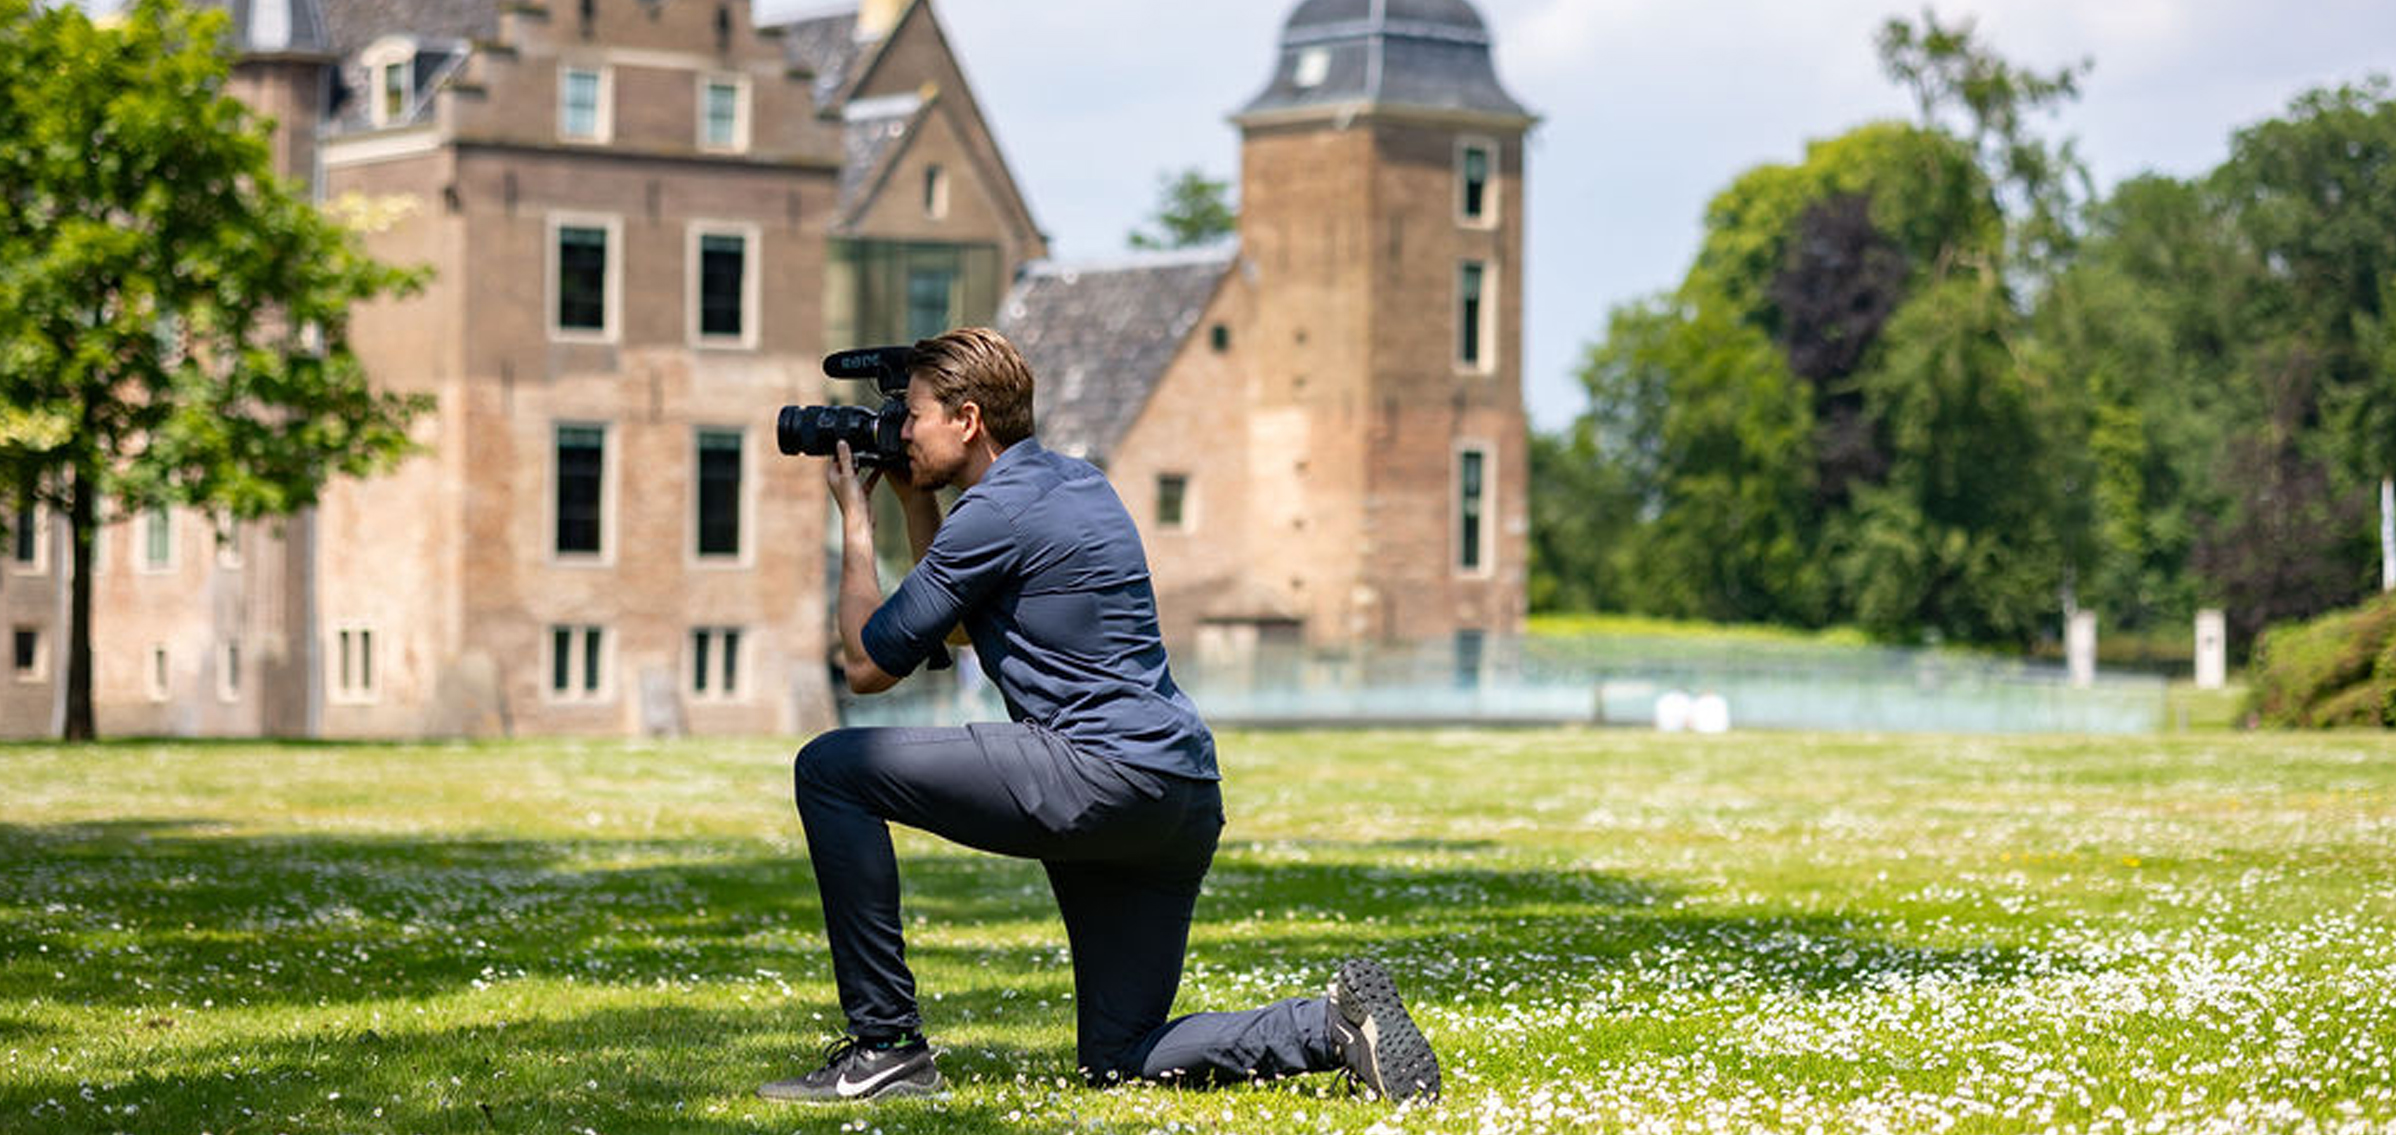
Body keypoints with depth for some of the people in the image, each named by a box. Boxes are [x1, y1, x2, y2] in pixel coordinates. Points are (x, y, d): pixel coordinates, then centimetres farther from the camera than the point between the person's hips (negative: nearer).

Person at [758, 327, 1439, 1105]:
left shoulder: (996, 509, -7)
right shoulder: (1078, 484, 21)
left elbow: (870, 665, -1)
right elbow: (944, 610, 36)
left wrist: (856, 520, 11)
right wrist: (913, 501, 29)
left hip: (1098, 775, -10)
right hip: (1184, 800, 10)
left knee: (832, 769, -4)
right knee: (1118, 1061, 15)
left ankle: (884, 1045, -4)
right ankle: (1334, 1026, -2)